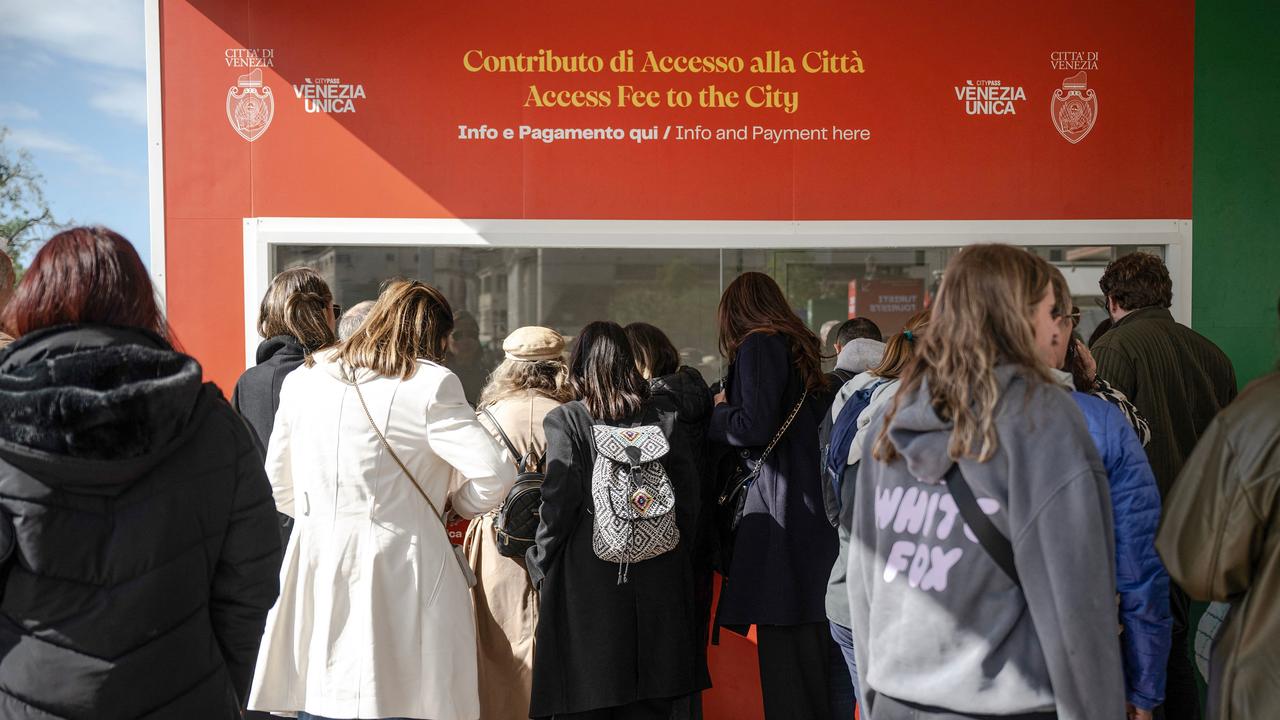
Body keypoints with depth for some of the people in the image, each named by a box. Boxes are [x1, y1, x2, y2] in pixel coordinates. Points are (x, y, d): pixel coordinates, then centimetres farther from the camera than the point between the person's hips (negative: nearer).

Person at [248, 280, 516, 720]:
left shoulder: (301, 380, 9)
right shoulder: (431, 385, -7)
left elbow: (279, 486, 16)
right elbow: (496, 473, -12)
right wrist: (453, 507, 6)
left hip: (316, 568, 5)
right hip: (399, 577, -4)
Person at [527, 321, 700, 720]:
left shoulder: (566, 420, -7)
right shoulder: (664, 415, 2)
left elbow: (559, 503, -11)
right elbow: (689, 493, 3)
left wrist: (540, 566, 1)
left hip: (588, 582, -3)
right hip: (659, 581, 3)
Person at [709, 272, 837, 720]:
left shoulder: (759, 345, -6)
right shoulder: (802, 348, 18)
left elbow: (754, 427, -17)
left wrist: (718, 411, 2)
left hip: (780, 515, -9)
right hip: (814, 510, 9)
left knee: (784, 660, -6)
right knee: (816, 655, 13)